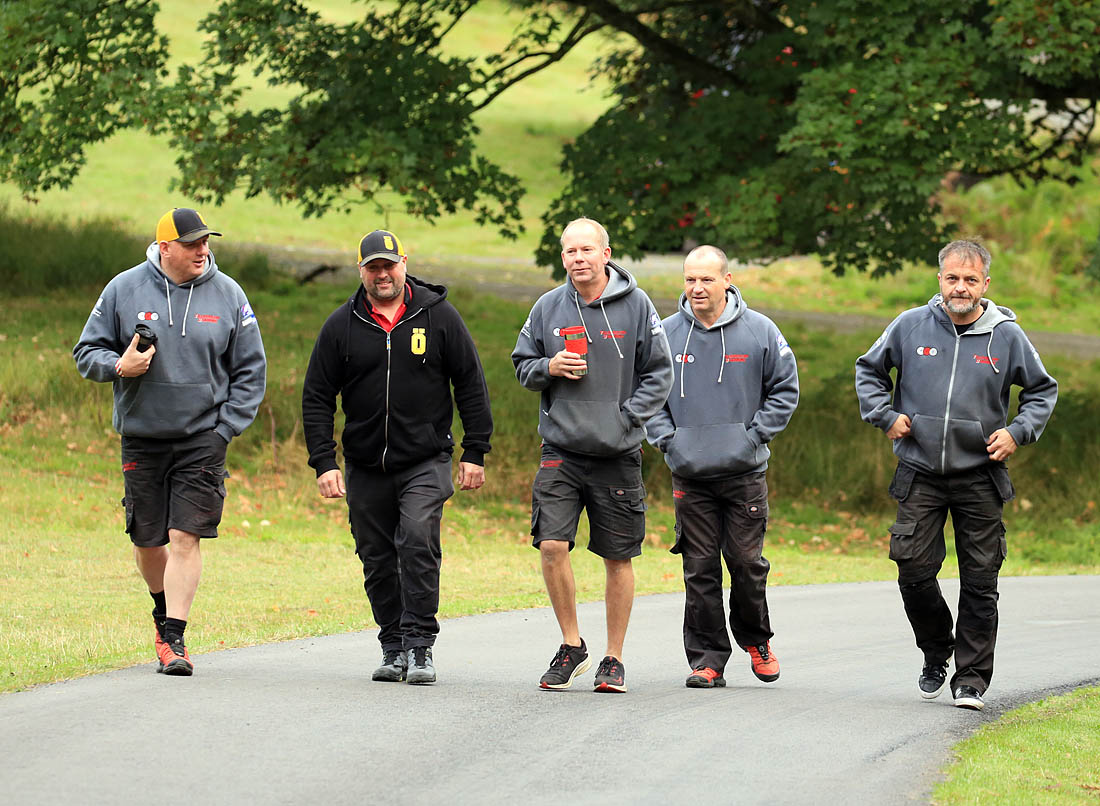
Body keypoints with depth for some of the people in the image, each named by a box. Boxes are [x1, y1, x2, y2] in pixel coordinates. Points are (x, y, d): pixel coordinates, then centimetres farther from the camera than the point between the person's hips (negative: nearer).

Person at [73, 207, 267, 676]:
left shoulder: (228, 295, 2)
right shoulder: (124, 290, 1)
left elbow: (250, 371, 7)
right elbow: (87, 352, 8)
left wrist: (225, 428, -2)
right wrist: (119, 366, -14)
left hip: (203, 439, -1)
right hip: (141, 438, 1)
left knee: (185, 537, -11)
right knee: (146, 540, 8)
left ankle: (174, 638, -8)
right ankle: (164, 612, 35)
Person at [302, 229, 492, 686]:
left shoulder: (438, 316, 1)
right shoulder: (341, 326, 4)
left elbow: (471, 386, 5)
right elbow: (317, 399, 6)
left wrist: (475, 452, 0)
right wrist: (324, 462, -3)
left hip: (426, 463, -3)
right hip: (365, 468, 3)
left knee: (418, 543, -19)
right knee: (378, 561, 5)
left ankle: (420, 647, -14)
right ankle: (394, 649, 16)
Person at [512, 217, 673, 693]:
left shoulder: (636, 306, -1)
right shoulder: (547, 308, 4)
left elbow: (659, 373, 2)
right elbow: (522, 365, 14)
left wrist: (629, 417, -10)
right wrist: (548, 368, -8)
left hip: (617, 454, -1)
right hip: (561, 450, 1)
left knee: (618, 559, 5)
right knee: (551, 545, -12)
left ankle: (614, 659, 16)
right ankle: (571, 646, 4)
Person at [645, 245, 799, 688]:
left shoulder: (759, 332, -1)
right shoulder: (666, 333, 3)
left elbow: (785, 390, 6)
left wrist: (754, 434, -4)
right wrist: (666, 437, 0)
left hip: (744, 470, -1)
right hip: (689, 473, 1)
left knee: (747, 562, -1)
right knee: (700, 568, 0)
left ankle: (756, 639, 24)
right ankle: (707, 659, 6)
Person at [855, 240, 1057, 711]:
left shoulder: (1007, 336, -1)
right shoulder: (911, 326, 0)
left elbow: (1042, 390, 13)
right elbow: (869, 370, 16)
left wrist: (1018, 432, -2)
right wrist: (885, 415, 2)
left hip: (980, 477, -1)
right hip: (920, 476, 1)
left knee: (980, 582, 0)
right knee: (914, 573, -4)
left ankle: (971, 678, 7)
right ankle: (936, 654, 21)